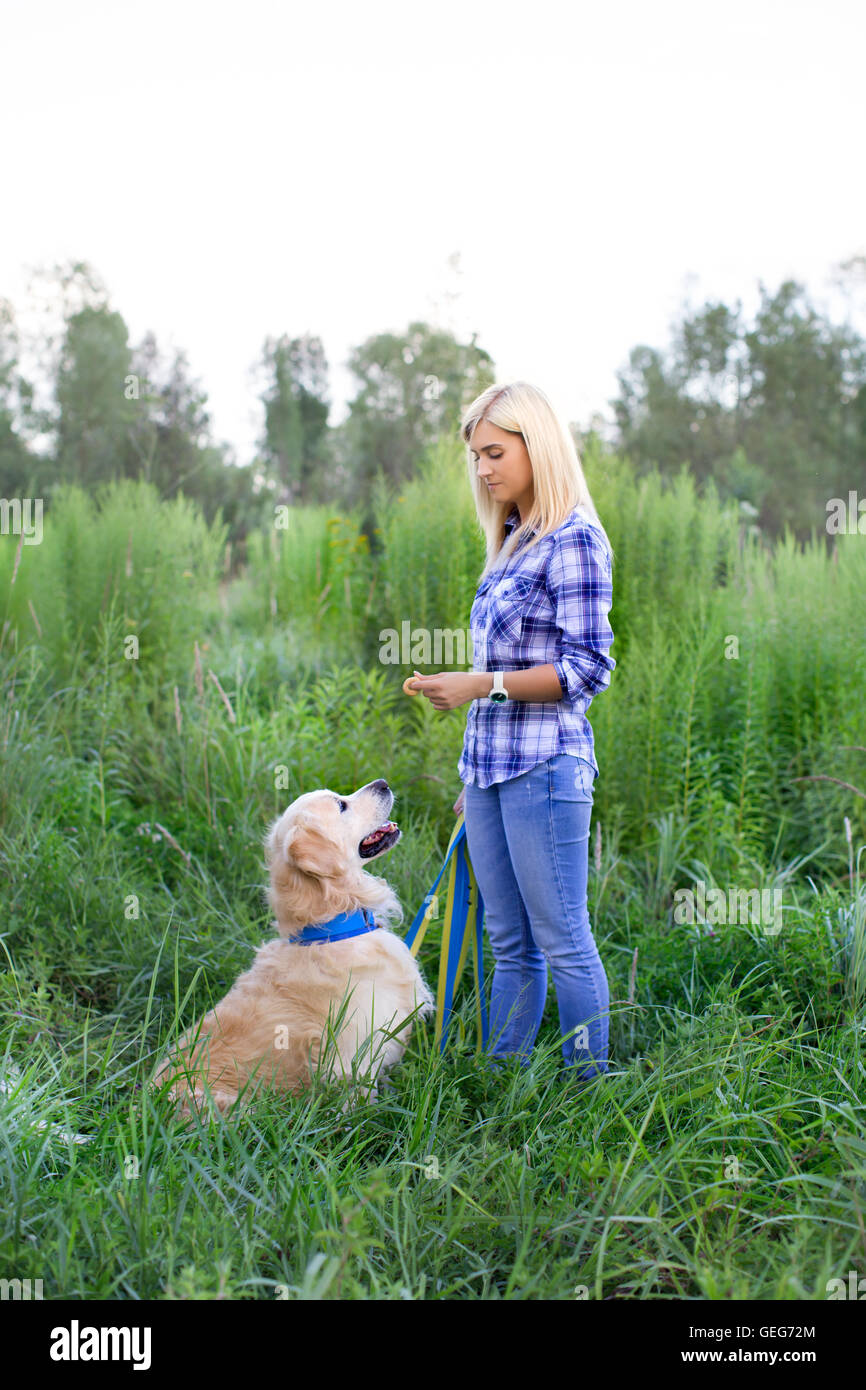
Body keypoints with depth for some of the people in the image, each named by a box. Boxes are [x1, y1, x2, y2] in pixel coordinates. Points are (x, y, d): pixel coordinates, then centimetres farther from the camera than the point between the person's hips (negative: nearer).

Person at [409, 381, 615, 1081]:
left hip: (544, 764, -8)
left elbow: (587, 667, -14)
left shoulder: (574, 539, -8)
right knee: (510, 946, 13)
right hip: (490, 765, 8)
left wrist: (482, 684, -20)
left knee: (563, 944, -1)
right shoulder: (511, 543, 18)